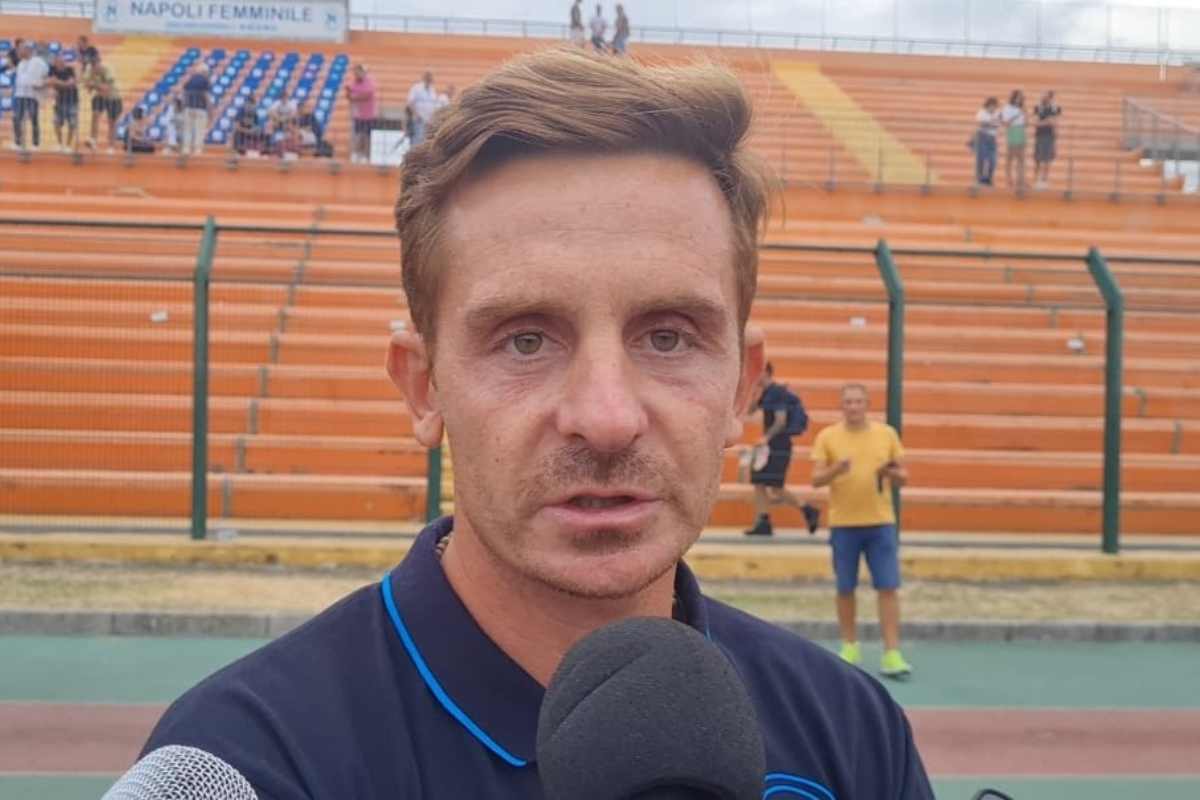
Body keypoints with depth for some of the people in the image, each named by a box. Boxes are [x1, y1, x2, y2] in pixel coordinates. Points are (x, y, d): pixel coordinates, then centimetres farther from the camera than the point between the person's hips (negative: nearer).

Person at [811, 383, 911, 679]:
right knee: (845, 589, 7)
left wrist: (892, 473, -14)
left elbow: (903, 478, 9)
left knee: (888, 588, -6)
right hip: (843, 524, 0)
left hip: (881, 522, 1)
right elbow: (816, 479, -1)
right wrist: (835, 470, -21)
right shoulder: (827, 437, 2)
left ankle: (892, 655, -4)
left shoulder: (887, 434, 6)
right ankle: (850, 647, 23)